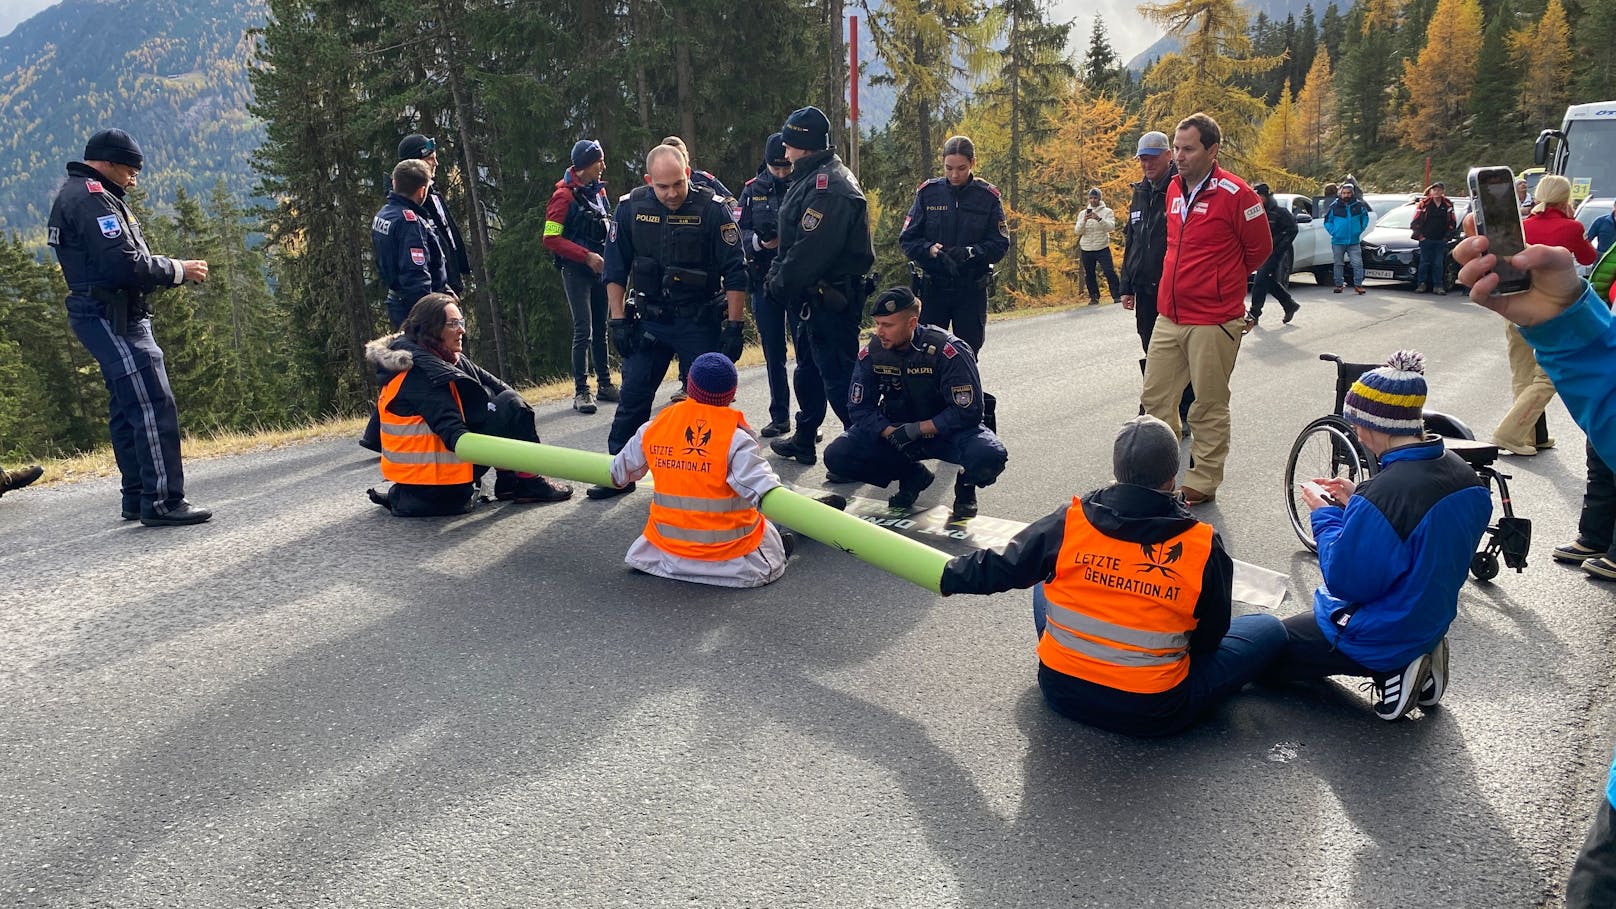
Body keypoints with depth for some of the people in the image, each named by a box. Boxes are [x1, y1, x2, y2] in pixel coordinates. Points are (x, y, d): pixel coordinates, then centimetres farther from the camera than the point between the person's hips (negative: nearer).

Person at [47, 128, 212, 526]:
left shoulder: (74, 195, 21)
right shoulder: (92, 199, -13)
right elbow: (123, 264, -22)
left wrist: (166, 268, 9)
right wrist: (177, 271, -11)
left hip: (109, 317, 11)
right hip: (113, 317, -11)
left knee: (127, 411, 13)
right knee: (154, 408, -12)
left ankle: (137, 498, 19)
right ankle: (162, 501, -12)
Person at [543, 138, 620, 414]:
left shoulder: (599, 191, 11)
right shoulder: (565, 195, -11)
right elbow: (551, 238, -14)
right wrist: (586, 256, -18)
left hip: (599, 269, 7)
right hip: (575, 271, -7)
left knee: (601, 328, 12)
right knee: (583, 330, -9)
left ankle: (605, 383, 21)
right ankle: (581, 391, -3)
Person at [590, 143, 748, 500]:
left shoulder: (712, 209, -12)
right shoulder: (630, 208, -3)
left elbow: (735, 273, -9)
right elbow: (615, 269, 4)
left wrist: (734, 327, -12)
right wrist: (619, 320, -1)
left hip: (701, 322, -3)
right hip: (649, 320, 3)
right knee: (632, 398, 6)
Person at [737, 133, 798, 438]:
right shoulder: (753, 190, 7)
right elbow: (740, 232, 5)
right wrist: (758, 241, -15)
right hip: (764, 280, 3)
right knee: (773, 353, 10)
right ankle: (780, 417, 21)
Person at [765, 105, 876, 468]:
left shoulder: (828, 187, -21)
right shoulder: (814, 178, 14)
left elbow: (810, 249, -26)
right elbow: (792, 241, 16)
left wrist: (780, 282, -15)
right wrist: (776, 273, 6)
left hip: (830, 299, -11)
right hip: (817, 297, 11)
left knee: (837, 374, -6)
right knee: (808, 370, 20)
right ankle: (804, 441, 34)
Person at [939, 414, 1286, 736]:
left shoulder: (1069, 521, -9)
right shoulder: (1204, 545, -13)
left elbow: (1000, 568, 3)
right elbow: (1210, 637, 0)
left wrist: (947, 575, 21)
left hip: (1060, 691, 3)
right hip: (1152, 714, -3)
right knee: (1270, 629, 12)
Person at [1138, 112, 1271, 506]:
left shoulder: (1235, 194, -11)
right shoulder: (1174, 189, 9)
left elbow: (1259, 248, -1)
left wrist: (1224, 283, 10)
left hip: (1214, 322, -7)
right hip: (1169, 318, 7)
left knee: (1209, 407, 4)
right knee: (1155, 398, 10)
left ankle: (1202, 483, 15)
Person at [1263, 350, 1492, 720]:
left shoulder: (1381, 496, -34)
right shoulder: (1466, 477, -6)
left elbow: (1345, 581, -25)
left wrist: (1325, 514, -12)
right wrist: (1356, 502, 2)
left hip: (1379, 638, -9)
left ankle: (1386, 671, -2)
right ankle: (1416, 659, 12)